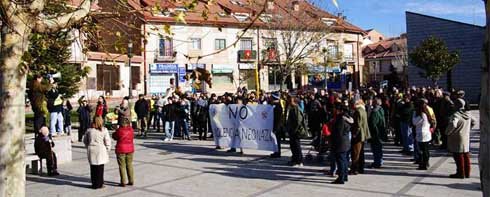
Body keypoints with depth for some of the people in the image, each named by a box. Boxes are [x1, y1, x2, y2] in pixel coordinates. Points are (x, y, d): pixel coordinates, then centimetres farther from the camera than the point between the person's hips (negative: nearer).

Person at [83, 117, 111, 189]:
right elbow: (107, 141, -7)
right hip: (100, 151, -4)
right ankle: (99, 184, 7)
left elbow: (85, 140, 13)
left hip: (91, 151, 4)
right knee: (100, 168, 3)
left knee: (93, 168, 12)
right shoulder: (104, 130, -8)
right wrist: (107, 150, 5)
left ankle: (94, 184, 19)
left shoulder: (89, 130, 4)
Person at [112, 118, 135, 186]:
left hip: (121, 150, -4)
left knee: (122, 166, 3)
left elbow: (114, 137, 0)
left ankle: (123, 182, 4)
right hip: (130, 149, 4)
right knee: (129, 165, 12)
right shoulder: (131, 130, -4)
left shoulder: (119, 130, -15)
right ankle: (131, 181, 15)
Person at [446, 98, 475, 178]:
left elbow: (452, 124, -35)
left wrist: (447, 132, -19)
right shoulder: (468, 114, 6)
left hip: (457, 139, -8)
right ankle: (467, 173, 22)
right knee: (466, 156, 15)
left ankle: (460, 173, 6)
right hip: (466, 138, 8)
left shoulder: (456, 115, -21)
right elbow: (473, 122, 23)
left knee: (459, 156, 0)